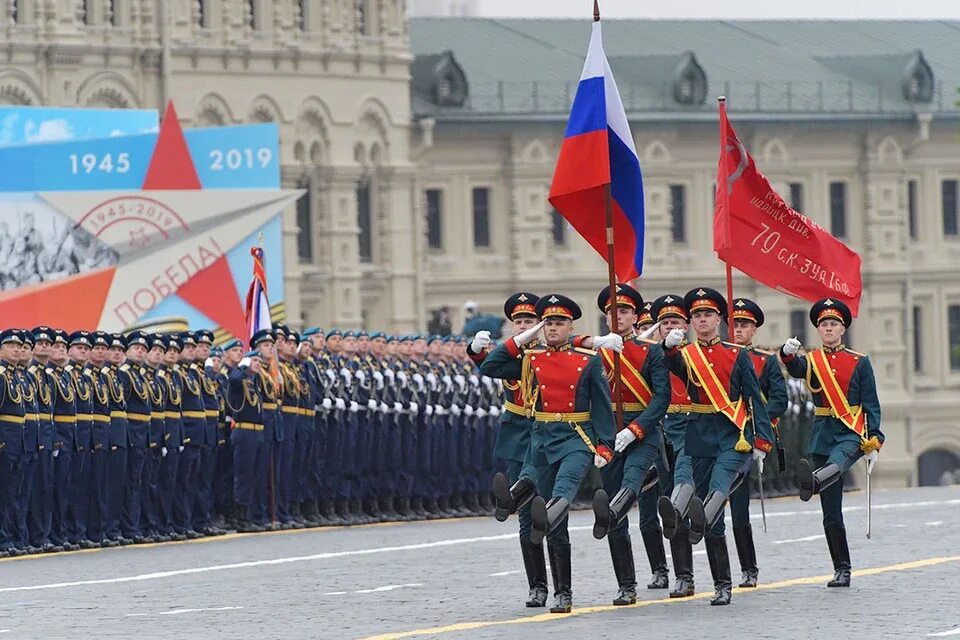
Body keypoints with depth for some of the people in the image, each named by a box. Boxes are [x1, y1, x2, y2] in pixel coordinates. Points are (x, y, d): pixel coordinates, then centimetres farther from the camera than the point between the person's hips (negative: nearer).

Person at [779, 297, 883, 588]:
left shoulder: (860, 362, 6)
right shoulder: (811, 361, 10)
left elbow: (871, 405, 5)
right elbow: (796, 369, -15)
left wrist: (874, 443, -4)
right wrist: (788, 353, -38)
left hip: (852, 433, -3)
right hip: (822, 435, 3)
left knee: (836, 462, -40)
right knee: (831, 512, 2)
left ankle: (811, 482, -72)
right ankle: (842, 570, 7)